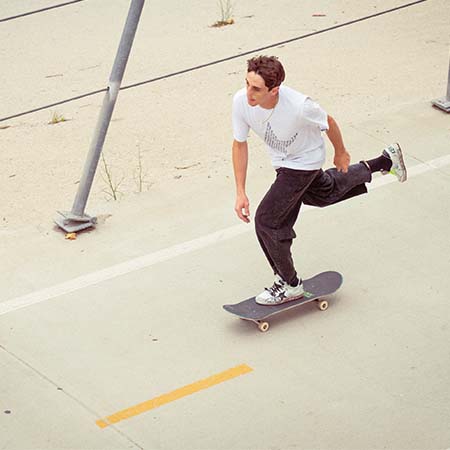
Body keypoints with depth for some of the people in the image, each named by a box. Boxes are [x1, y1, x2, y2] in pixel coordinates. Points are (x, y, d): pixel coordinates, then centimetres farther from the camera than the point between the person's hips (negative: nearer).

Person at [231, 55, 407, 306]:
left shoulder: (299, 106, -41)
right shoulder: (241, 101, -31)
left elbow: (329, 123, -17)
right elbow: (240, 144, -14)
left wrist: (341, 153, 2)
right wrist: (241, 192, -15)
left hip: (305, 161, -6)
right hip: (282, 161, 6)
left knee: (266, 220, -11)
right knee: (323, 194, 32)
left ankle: (290, 285, 10)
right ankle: (384, 162, 52)